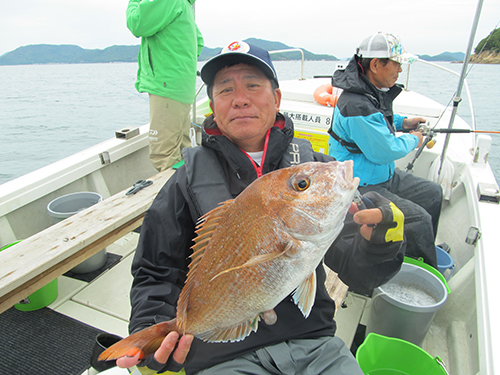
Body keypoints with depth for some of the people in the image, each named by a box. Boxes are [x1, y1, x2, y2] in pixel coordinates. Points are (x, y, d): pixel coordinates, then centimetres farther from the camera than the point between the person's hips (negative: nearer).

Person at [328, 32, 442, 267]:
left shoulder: (375, 91, 5)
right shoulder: (356, 105, -28)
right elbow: (384, 152, -24)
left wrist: (402, 122, 13)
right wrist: (412, 140, -6)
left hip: (383, 176, 11)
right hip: (360, 188, -11)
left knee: (432, 193, 18)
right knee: (418, 219, -19)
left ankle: (423, 253, 34)